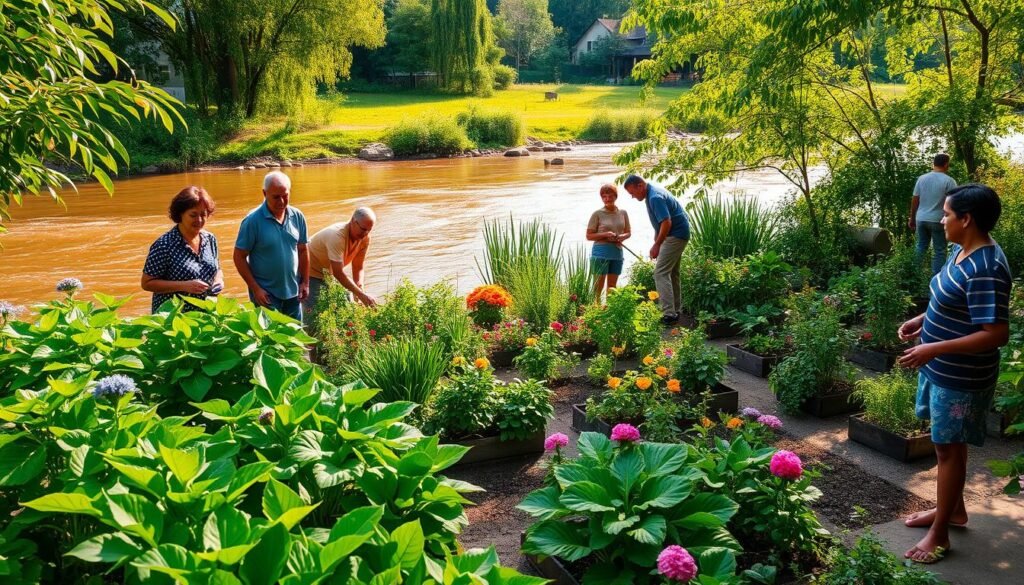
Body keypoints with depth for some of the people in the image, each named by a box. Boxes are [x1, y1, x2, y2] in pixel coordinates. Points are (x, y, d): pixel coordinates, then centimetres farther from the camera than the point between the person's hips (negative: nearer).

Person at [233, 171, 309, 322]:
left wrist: (305, 282, 6)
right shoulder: (253, 220, -15)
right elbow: (239, 257, -11)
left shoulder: (298, 217, -1)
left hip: (293, 292, 5)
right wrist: (255, 288, -14)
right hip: (266, 293, -5)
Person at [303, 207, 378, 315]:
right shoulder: (337, 235, -35)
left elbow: (358, 268, -6)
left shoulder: (365, 238, -14)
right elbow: (339, 273, -36)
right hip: (311, 271, -7)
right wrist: (362, 295, -38)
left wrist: (360, 288, -25)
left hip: (329, 273, 7)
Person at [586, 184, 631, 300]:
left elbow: (628, 232, 17)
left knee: (612, 287, 11)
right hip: (601, 253, -4)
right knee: (598, 286, -5)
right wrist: (605, 235, -17)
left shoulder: (623, 213, 9)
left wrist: (623, 236, -6)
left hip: (617, 253, 4)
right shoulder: (597, 214, -3)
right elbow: (589, 236, -2)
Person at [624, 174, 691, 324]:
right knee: (672, 272, 17)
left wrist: (656, 245, -20)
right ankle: (675, 310, 24)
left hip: (675, 235, -11)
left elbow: (667, 223, -27)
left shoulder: (655, 197, -22)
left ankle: (669, 314, -19)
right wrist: (656, 241, 19)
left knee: (661, 273, -14)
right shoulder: (652, 193, 11)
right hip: (678, 234, 11)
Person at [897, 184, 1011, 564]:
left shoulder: (985, 269, -28)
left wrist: (935, 349, -31)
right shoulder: (963, 251, 3)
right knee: (948, 443, 22)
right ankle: (953, 509, 41)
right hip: (943, 369, 10)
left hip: (961, 376, -9)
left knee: (949, 448, 3)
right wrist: (922, 320, 6)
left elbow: (997, 333, -30)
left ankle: (939, 535, 17)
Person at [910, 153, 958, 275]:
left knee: (920, 248, 15)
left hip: (921, 219, 4)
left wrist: (912, 218, 15)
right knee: (939, 251, 4)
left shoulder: (922, 178, 3)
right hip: (938, 221, -4)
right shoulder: (949, 181, -9)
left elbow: (914, 200, 6)